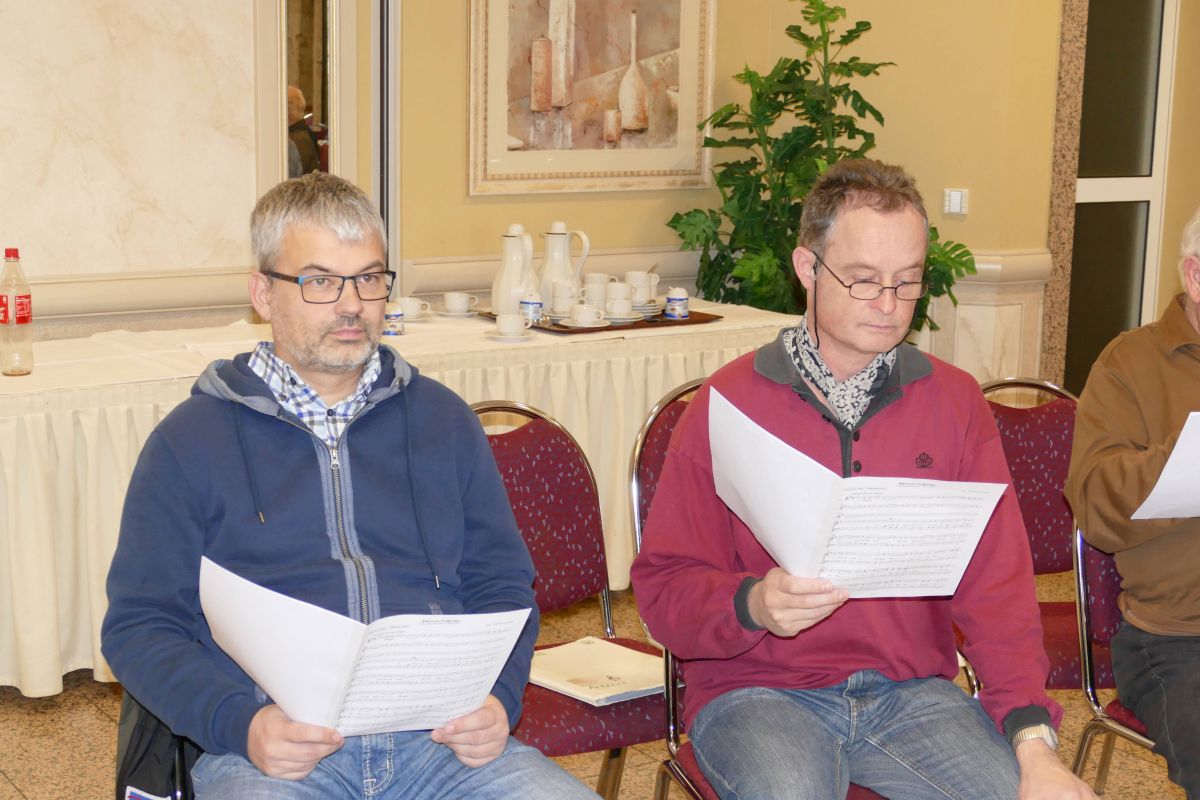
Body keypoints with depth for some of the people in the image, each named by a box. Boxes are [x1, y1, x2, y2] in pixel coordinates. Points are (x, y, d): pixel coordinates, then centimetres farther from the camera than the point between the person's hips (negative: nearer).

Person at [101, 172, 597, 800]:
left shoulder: (442, 419, 18)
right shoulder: (190, 440, 9)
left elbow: (503, 587, 18)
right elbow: (138, 625, 5)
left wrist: (497, 700, -2)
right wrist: (242, 723, -13)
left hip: (442, 734, 3)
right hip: (277, 746, -2)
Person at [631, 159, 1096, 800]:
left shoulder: (955, 401, 7)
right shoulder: (728, 402, -1)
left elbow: (996, 580, 1)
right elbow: (664, 589, -3)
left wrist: (1032, 739, -12)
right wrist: (752, 605, -24)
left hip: (910, 691, 3)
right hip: (758, 691, -2)